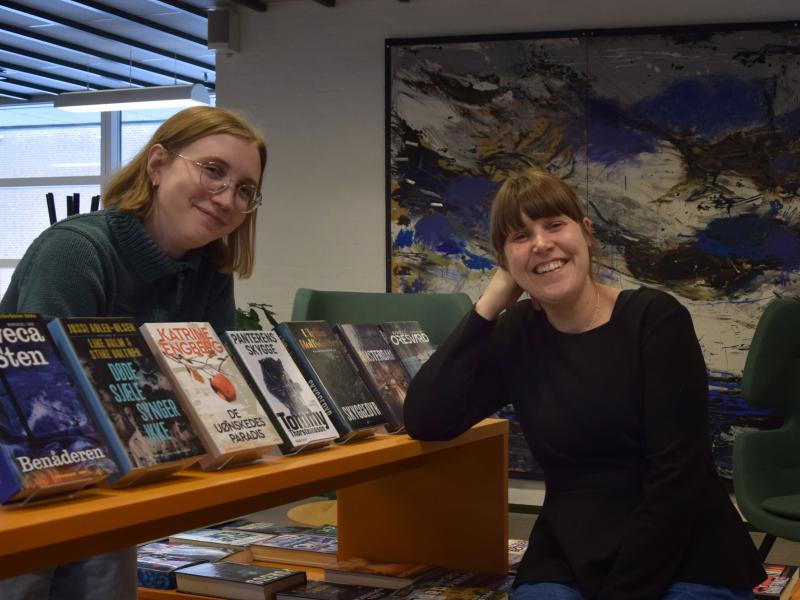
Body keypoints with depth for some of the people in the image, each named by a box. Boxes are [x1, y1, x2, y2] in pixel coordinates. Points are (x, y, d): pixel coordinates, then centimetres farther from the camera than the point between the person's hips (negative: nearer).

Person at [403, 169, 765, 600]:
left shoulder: (655, 318, -6)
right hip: (566, 562, 3)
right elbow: (423, 419, -6)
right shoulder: (516, 335, 6)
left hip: (687, 563, -3)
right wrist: (490, 303, -5)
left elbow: (678, 478, -12)